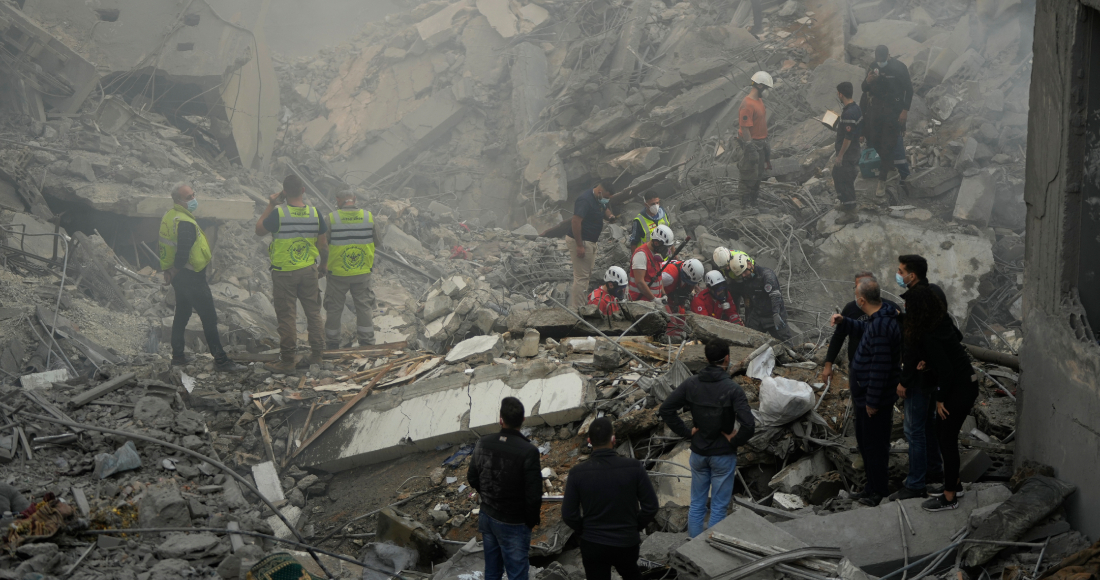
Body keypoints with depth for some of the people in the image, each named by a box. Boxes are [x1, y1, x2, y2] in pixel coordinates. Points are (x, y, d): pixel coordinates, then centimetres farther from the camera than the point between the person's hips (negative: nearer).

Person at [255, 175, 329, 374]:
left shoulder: (278, 213, -16)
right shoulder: (314, 213, -4)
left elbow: (259, 230, 1)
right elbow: (323, 245, 3)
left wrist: (270, 206, 5)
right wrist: (323, 266, 18)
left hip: (284, 273, -3)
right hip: (309, 271, 3)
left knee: (287, 316, 2)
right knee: (313, 312, 14)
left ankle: (287, 361, 7)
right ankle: (317, 355, 22)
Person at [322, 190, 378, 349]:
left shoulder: (332, 218, -12)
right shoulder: (369, 217, -5)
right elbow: (376, 243, 4)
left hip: (337, 273, -2)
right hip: (363, 273, 2)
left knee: (334, 309, 12)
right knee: (364, 308, 12)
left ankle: (332, 343, 20)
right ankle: (367, 343, 16)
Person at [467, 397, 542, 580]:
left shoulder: (483, 444, -9)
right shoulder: (528, 451, -24)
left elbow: (472, 478, 4)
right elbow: (534, 495, -21)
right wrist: (532, 520, -2)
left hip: (487, 517, 5)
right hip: (513, 524, -5)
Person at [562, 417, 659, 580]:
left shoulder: (577, 473, -13)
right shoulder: (634, 467, -13)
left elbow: (569, 515, -8)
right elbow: (650, 506, -9)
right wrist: (635, 527, 8)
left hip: (592, 546, 0)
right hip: (627, 543, 1)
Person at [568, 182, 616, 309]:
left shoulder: (599, 200, 8)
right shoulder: (585, 200, -22)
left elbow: (605, 209, 30)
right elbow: (576, 222, -28)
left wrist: (609, 215, 5)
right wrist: (579, 246, -28)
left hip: (589, 241, 11)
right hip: (580, 242, -11)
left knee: (586, 274, 17)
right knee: (581, 276, -9)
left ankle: (575, 306, 26)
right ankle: (577, 309, -5)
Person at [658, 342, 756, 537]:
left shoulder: (691, 384, -6)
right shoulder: (732, 389, -19)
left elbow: (665, 409, -5)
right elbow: (748, 425, -27)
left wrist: (686, 431, 0)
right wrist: (735, 441, -10)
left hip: (698, 453, 4)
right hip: (723, 455, -4)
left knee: (697, 504, 16)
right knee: (718, 508, 8)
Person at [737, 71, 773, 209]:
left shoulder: (759, 100, 9)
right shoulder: (747, 104, -22)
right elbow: (745, 128, -23)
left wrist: (765, 143, 20)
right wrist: (750, 148, -23)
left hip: (761, 143, 10)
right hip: (752, 143, -10)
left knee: (758, 174, 16)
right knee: (750, 176, -2)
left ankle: (753, 202, 27)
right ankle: (746, 204, 6)